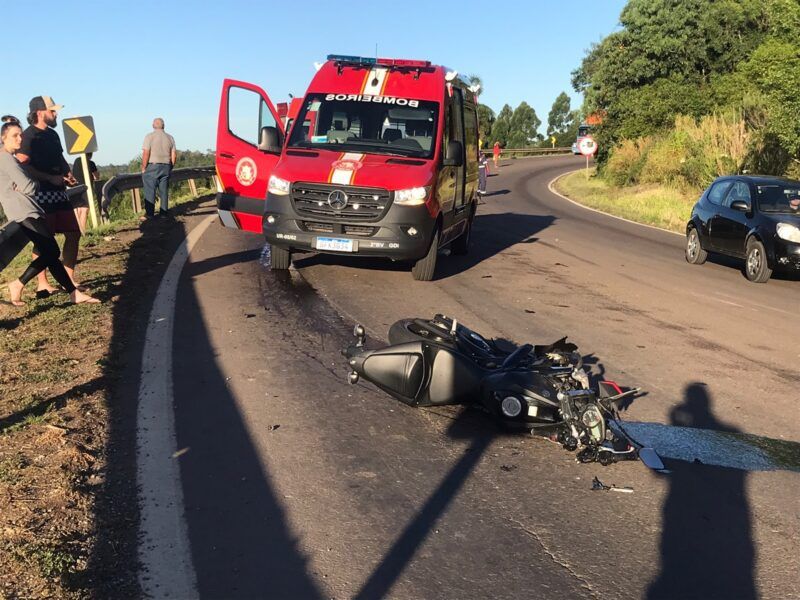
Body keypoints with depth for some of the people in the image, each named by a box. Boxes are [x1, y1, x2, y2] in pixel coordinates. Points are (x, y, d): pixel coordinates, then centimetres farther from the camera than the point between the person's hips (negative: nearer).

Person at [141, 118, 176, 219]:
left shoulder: (149, 136, -6)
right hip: (166, 167, 4)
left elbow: (146, 154, -13)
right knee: (164, 191, 9)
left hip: (152, 166, -4)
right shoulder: (170, 138, 7)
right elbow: (174, 155, 5)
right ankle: (163, 213, 11)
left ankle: (150, 214, -2)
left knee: (150, 191, -1)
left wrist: (143, 168, -6)